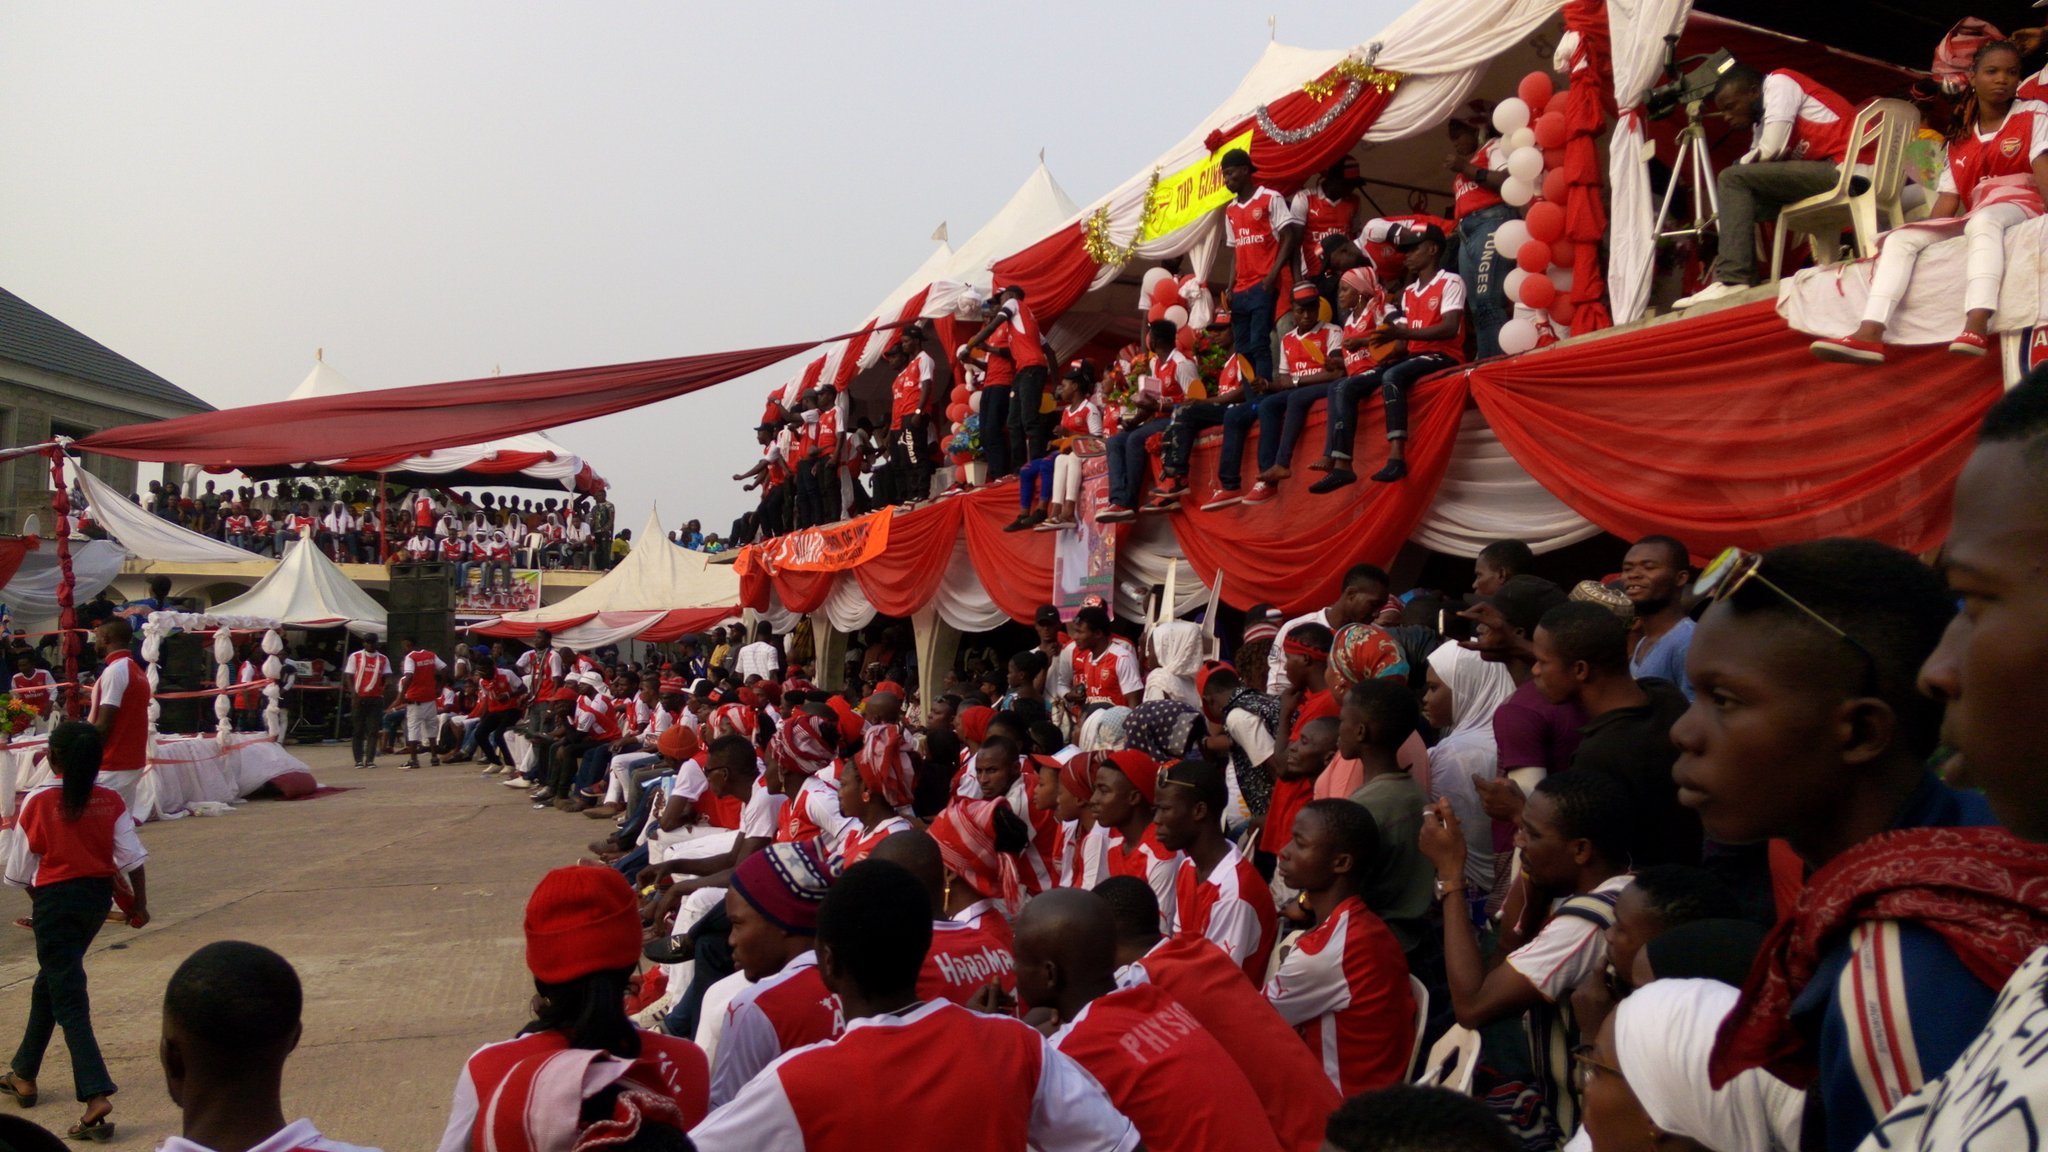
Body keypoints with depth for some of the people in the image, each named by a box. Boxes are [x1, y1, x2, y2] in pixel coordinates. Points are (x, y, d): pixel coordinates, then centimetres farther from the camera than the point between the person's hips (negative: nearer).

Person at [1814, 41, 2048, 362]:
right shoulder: (1959, 140, 18)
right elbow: (1947, 199, 12)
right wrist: (1922, 233, -2)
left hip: (2020, 206, -5)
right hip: (1973, 221, 5)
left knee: (1982, 220, -38)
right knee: (1900, 238, -14)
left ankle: (1976, 327, -58)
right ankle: (1869, 334, -35)